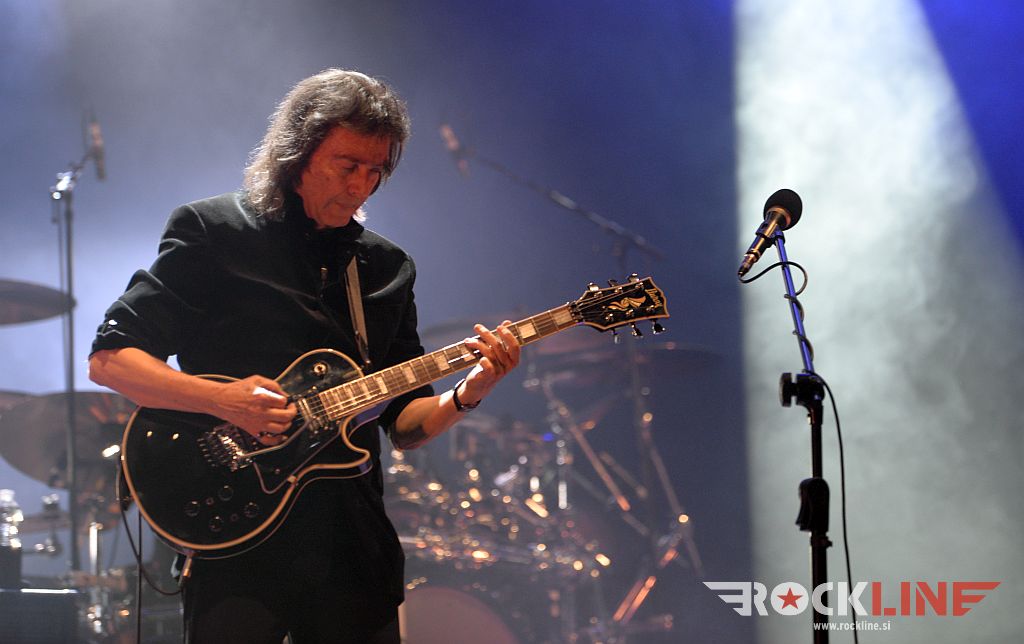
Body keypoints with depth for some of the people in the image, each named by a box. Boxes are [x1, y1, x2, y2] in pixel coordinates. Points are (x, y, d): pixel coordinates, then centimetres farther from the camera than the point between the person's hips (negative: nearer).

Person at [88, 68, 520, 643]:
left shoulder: (388, 268, 14)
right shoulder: (212, 232, -1)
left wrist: (466, 395, -9)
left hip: (353, 546, 5)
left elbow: (404, 421, 12)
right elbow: (108, 359, -6)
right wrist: (222, 400, -20)